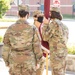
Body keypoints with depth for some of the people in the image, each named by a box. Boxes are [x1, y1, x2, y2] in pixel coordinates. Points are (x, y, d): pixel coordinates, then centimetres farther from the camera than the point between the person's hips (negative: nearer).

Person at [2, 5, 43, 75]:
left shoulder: (10, 28, -5)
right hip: (29, 61, -2)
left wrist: (7, 61, 10)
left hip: (15, 62, 2)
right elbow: (37, 46, -8)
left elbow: (6, 47, -1)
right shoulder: (32, 29, -11)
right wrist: (38, 62, 4)